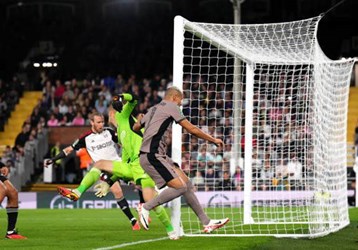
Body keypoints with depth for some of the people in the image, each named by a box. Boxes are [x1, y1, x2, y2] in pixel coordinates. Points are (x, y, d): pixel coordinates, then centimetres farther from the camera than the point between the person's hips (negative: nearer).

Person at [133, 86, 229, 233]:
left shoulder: (153, 109, 22)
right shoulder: (171, 106, -2)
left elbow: (136, 127, 32)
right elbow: (191, 129, -2)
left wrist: (139, 119, 55)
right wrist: (213, 140, 7)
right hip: (152, 156, -10)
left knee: (187, 184, 6)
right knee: (179, 187, -19)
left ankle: (206, 222, 4)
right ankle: (146, 208, -10)